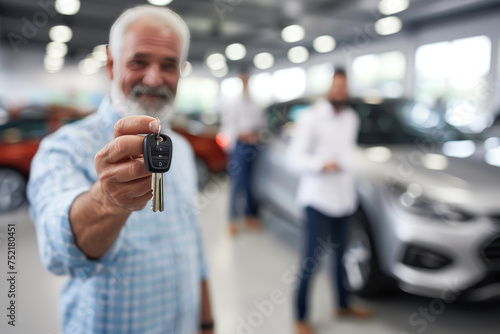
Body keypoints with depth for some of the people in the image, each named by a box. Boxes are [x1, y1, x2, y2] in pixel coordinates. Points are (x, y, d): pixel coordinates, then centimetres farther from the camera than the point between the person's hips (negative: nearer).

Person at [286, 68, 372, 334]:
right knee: (313, 260, -4)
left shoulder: (351, 118, 14)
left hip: (344, 198, 6)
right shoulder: (310, 118, -8)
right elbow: (294, 158, -14)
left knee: (341, 255, 14)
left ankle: (343, 305, 35)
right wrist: (321, 165, -27)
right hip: (318, 199, -6)